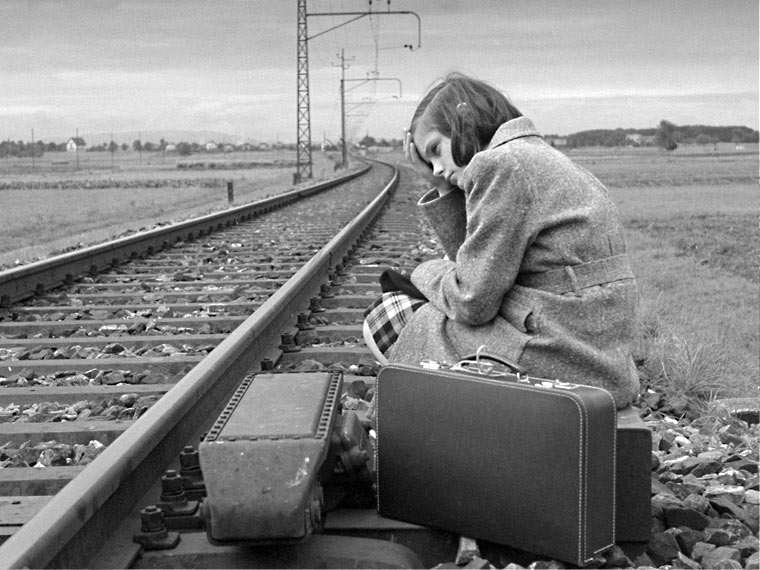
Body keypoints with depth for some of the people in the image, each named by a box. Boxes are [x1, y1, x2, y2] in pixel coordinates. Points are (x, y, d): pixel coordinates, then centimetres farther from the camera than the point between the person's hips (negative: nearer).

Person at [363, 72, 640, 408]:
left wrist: (425, 273, 5)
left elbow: (472, 301, -16)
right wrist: (443, 189, 14)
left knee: (383, 320, 6)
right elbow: (477, 267, 15)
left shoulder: (500, 165, -14)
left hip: (555, 362, -10)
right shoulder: (542, 160, 17)